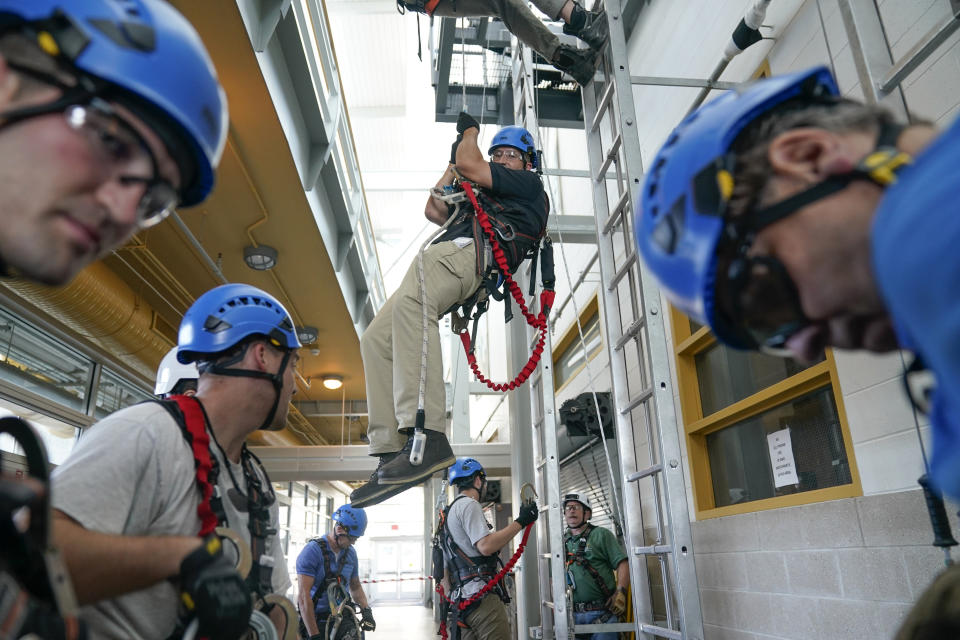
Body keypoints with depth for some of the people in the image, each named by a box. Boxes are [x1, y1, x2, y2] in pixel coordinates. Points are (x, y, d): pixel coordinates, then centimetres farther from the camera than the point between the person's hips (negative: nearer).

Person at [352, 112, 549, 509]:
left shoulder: (530, 185, 19)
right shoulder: (484, 200, 44)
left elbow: (470, 166, 8)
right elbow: (434, 211, 41)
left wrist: (470, 129, 28)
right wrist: (453, 160, 45)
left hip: (467, 252, -9)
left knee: (410, 305, -39)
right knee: (376, 339, -8)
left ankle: (428, 437, -51)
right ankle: (392, 452, -17)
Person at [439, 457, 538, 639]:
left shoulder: (449, 512, 25)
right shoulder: (468, 504, -5)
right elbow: (486, 546, -19)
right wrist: (520, 522, -13)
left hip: (460, 601, 10)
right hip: (482, 596, -10)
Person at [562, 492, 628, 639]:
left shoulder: (601, 535, 2)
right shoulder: (562, 542, 13)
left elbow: (622, 564, -6)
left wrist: (620, 593, -16)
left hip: (601, 613, -4)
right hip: (573, 615, 4)